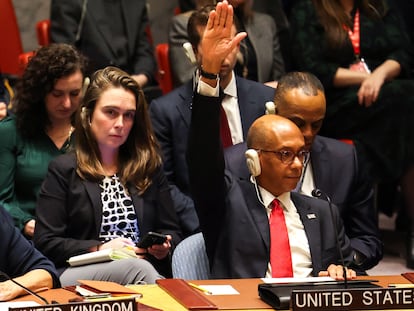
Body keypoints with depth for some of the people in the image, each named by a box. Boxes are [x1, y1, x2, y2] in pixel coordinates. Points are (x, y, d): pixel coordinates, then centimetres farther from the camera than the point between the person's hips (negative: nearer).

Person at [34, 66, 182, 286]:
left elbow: (171, 232, 23)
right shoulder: (63, 170, 11)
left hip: (147, 268, 3)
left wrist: (164, 246, -1)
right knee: (136, 267, -36)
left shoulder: (150, 168, 21)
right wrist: (98, 249, -10)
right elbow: (45, 243, 2)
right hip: (78, 274, -2)